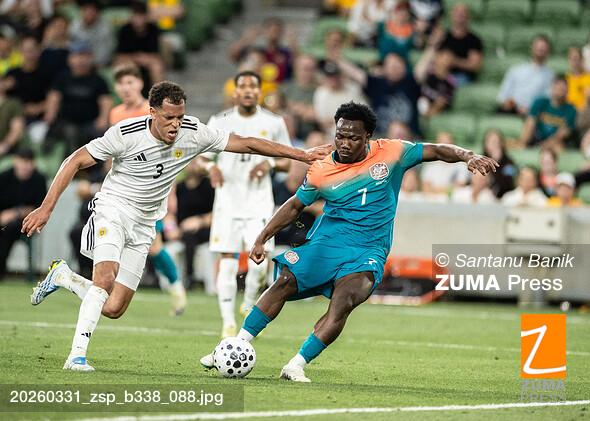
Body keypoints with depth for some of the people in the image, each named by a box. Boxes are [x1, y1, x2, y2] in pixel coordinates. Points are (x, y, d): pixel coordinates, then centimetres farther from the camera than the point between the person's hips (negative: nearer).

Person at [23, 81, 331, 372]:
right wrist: (46, 208, -16)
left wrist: (302, 155, -5)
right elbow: (75, 161, -11)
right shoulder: (126, 134, -19)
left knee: (113, 308, -2)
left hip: (143, 225, 4)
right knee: (105, 277, -30)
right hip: (112, 209, -4)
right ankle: (77, 355, -25)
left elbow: (247, 144, -3)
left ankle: (62, 276, 24)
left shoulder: (193, 133, -10)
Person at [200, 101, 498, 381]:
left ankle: (296, 365, -25)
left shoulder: (391, 153, -2)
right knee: (284, 282, -17)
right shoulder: (321, 171, 1)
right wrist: (262, 239, 10)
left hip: (369, 252, -1)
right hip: (326, 242, 1)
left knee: (344, 302, -26)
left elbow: (437, 151, 2)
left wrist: (469, 157, -15)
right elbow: (295, 206, 14)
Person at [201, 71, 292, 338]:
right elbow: (204, 156, 11)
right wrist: (211, 167, -12)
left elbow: (287, 161, 11)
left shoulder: (274, 123, 5)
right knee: (226, 260, -5)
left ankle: (250, 304, 15)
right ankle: (228, 322, 2)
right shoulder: (220, 122, 5)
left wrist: (270, 164, -10)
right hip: (228, 198, 0)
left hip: (259, 202, 0)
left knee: (260, 260, -13)